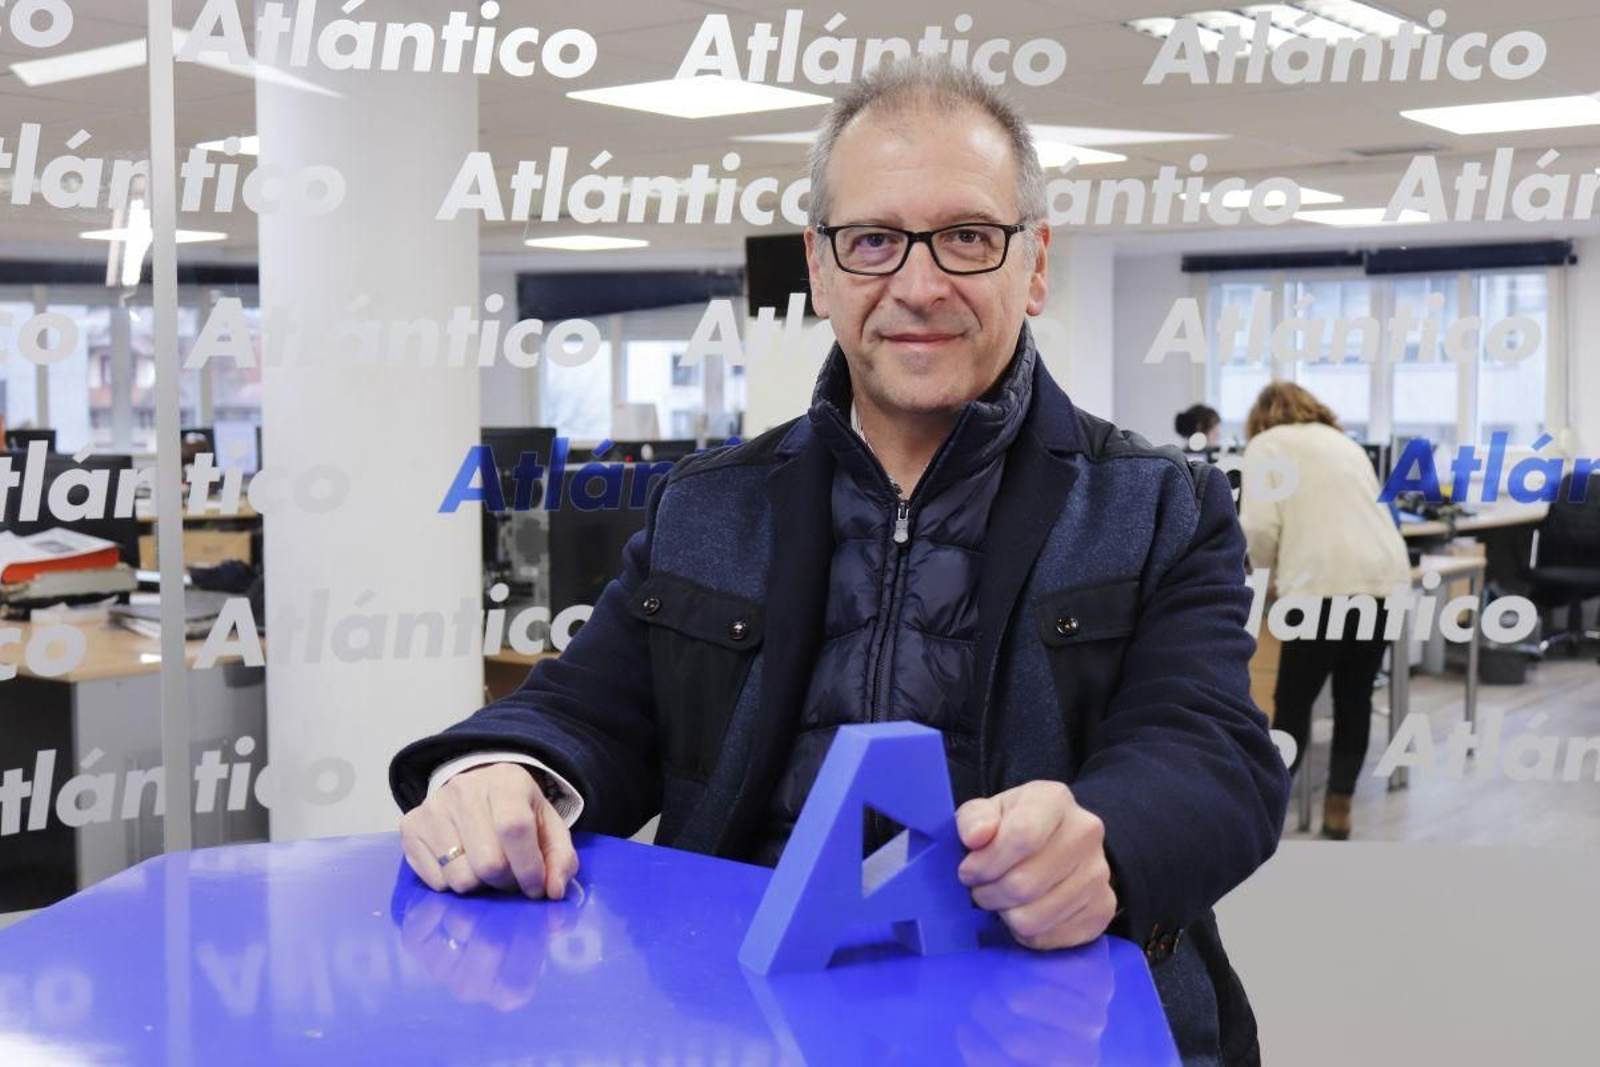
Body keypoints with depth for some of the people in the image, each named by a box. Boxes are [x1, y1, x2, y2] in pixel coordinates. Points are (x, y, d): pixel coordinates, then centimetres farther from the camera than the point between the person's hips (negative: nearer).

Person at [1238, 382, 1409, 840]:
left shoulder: (1268, 444, 9)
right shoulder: (1346, 443, 28)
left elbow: (1257, 527, -3)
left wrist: (1268, 565, 16)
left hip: (1327, 584, -6)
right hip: (1387, 577, 6)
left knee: (1294, 701, 1)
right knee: (1355, 698, 14)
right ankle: (1338, 809, 20)